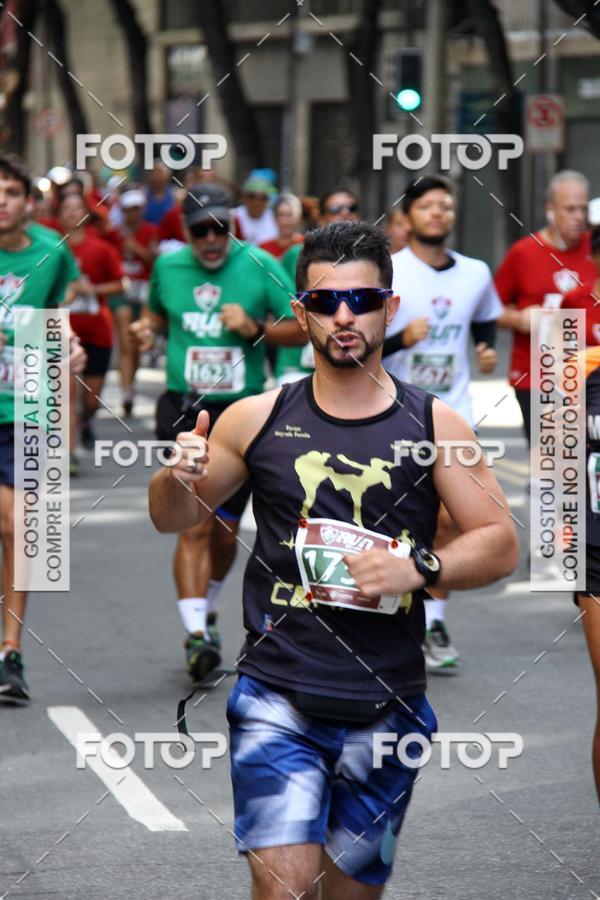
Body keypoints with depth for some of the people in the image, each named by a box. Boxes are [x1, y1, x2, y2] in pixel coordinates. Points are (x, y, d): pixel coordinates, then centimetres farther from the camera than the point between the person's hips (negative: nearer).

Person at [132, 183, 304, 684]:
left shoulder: (259, 266, -3)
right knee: (194, 526, -13)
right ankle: (196, 633, -13)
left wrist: (256, 330, -17)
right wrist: (147, 328, 2)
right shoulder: (168, 267, 4)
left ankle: (207, 610, 35)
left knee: (225, 532, 7)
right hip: (183, 411, 0)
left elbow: (301, 328, 0)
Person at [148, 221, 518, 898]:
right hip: (277, 695, -1)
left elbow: (500, 545, 2)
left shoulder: (433, 426, 2)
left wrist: (419, 567, -16)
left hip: (386, 707, 1)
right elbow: (172, 518, 14)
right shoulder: (258, 419, 2)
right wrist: (180, 478, -9)